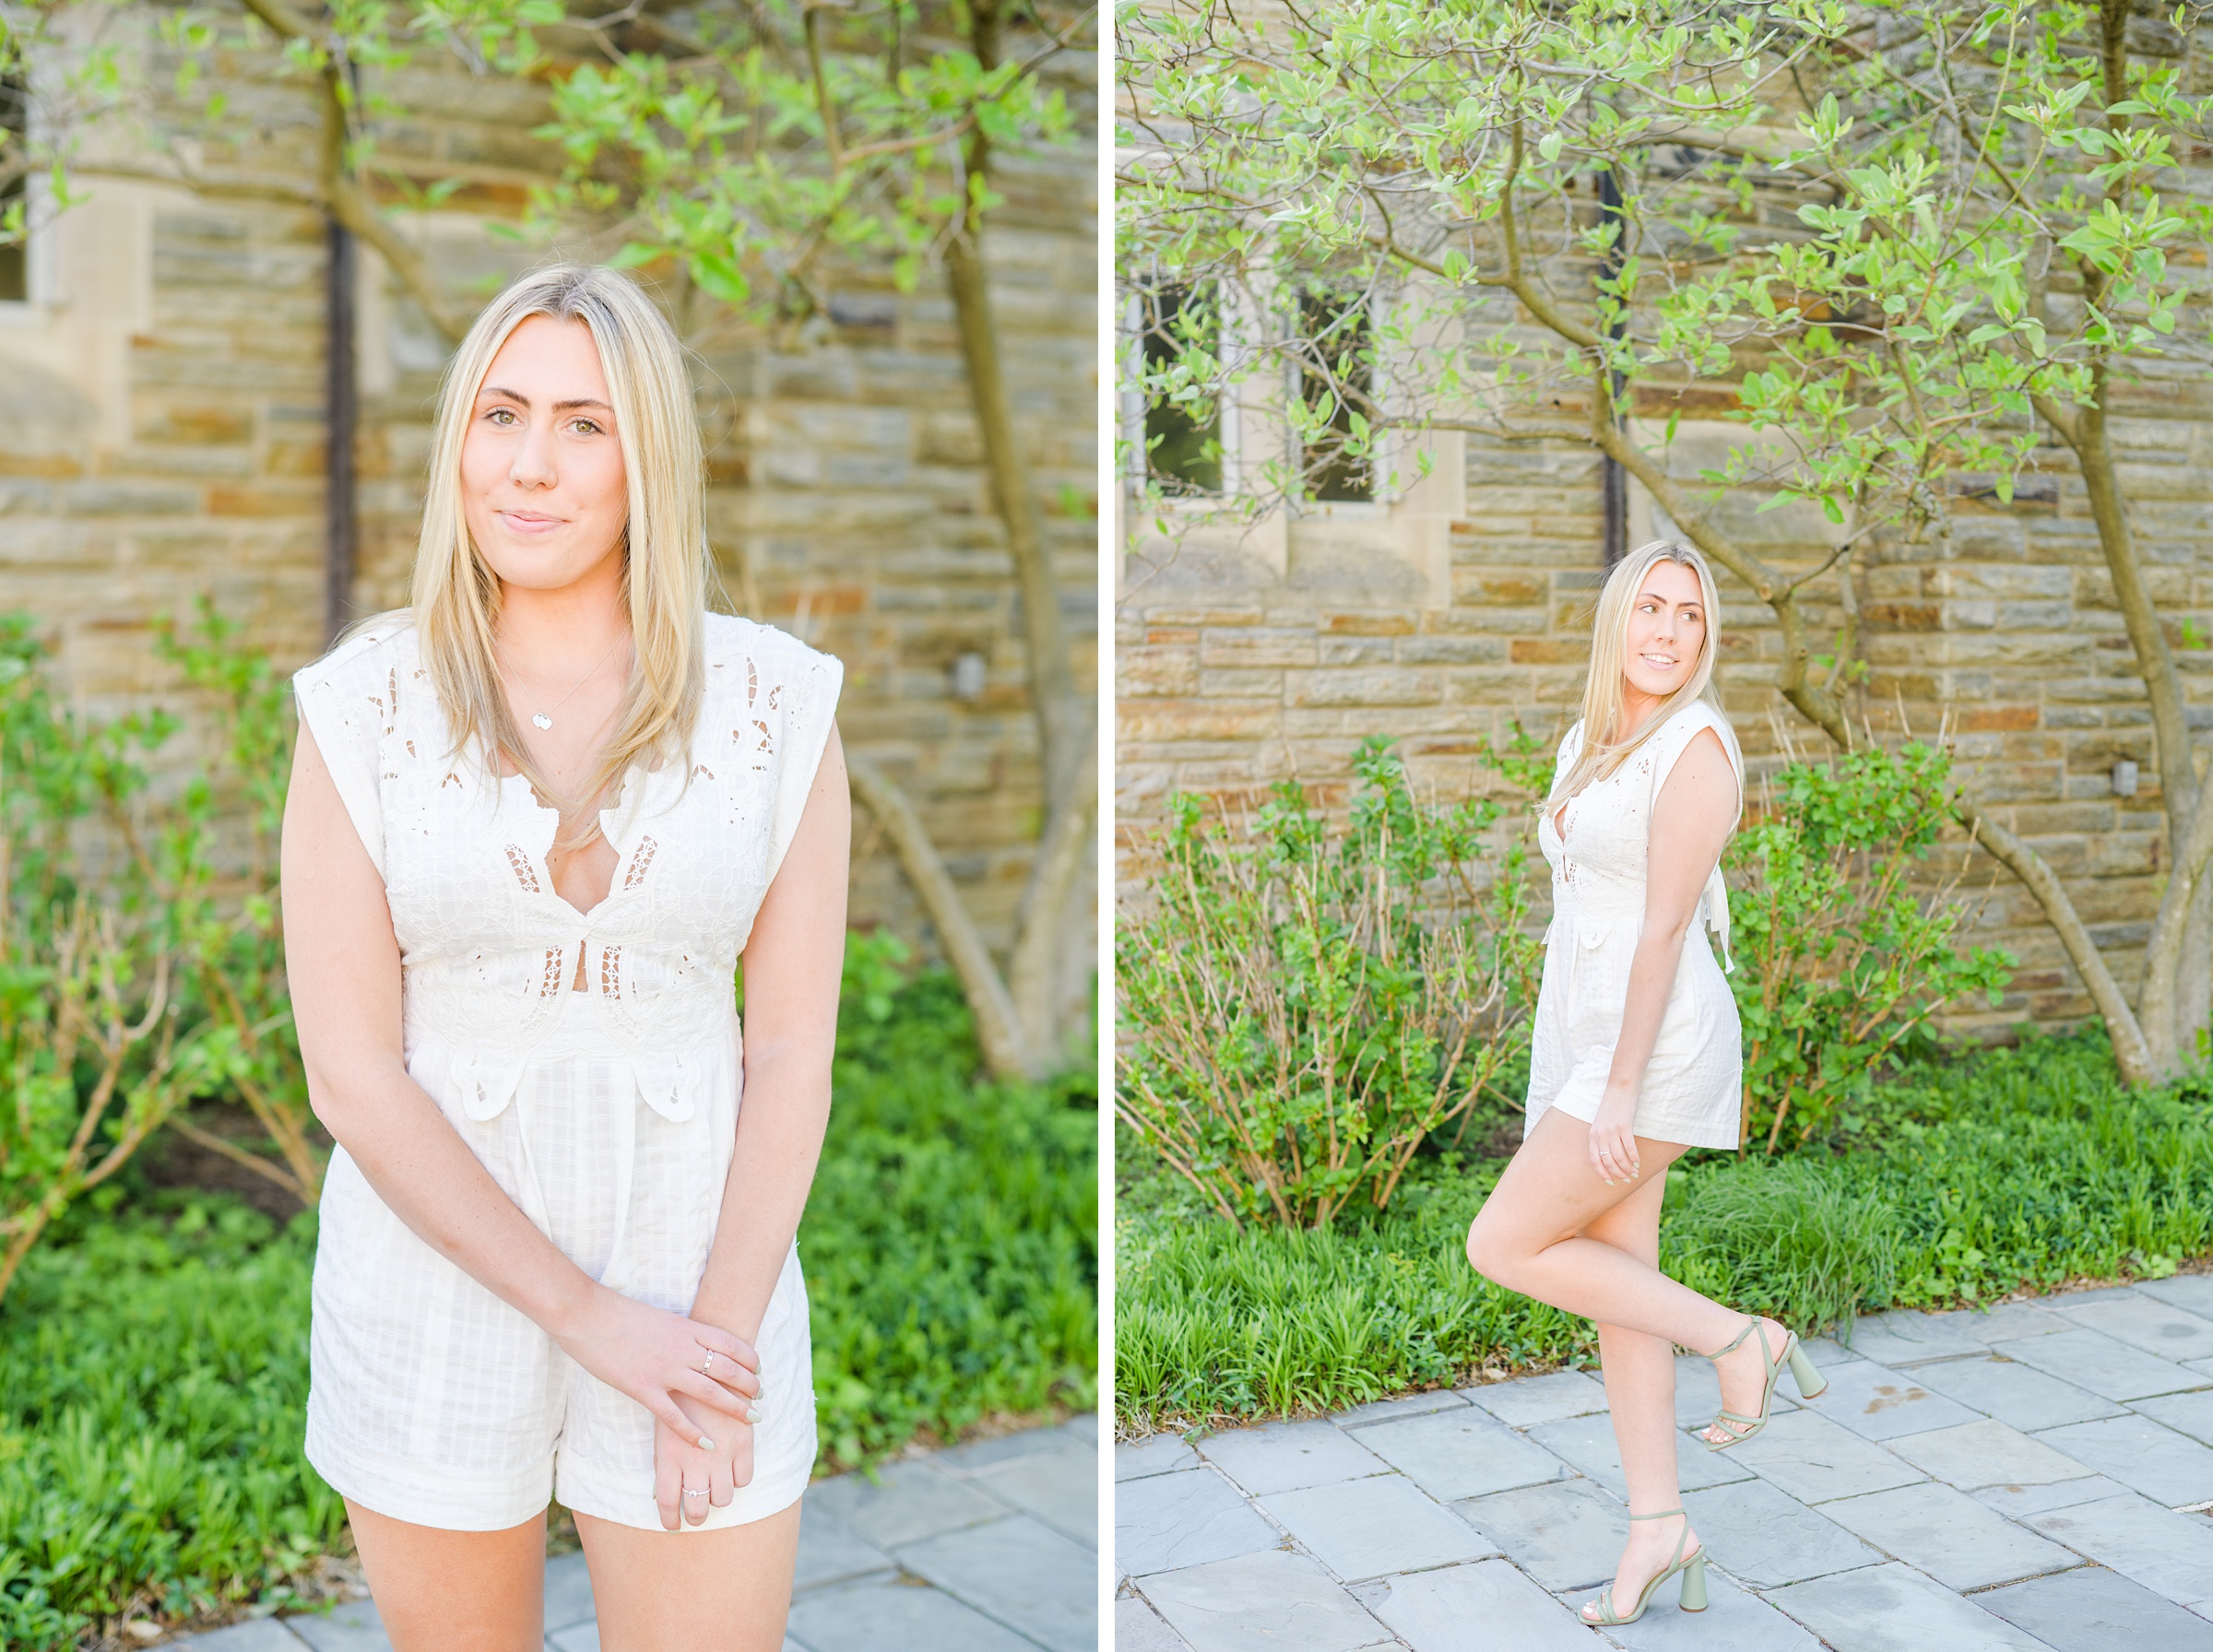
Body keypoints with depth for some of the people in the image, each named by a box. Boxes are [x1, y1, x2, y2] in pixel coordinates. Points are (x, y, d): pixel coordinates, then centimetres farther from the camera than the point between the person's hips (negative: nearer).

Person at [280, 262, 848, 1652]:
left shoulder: (776, 699, -6)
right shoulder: (362, 706, -6)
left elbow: (794, 1045, -4)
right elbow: (349, 1068, -9)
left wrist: (721, 1339, -10)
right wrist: (590, 1319, -13)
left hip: (699, 1264, 0)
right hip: (440, 1264, 1)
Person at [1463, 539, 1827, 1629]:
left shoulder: (1695, 746, -14)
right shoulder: (1588, 743, 12)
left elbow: (1664, 928, -19)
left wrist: (1621, 1089, -20)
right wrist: (1556, 1076, 18)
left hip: (1659, 1046, -8)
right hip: (1583, 1036, 8)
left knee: (1503, 1247, -8)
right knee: (1615, 1275, 10)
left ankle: (1737, 1337, 4)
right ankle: (1658, 1527, 20)